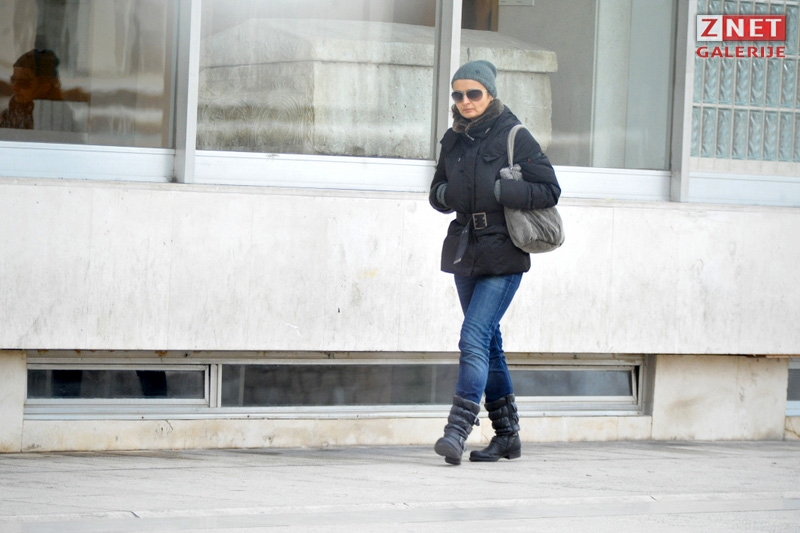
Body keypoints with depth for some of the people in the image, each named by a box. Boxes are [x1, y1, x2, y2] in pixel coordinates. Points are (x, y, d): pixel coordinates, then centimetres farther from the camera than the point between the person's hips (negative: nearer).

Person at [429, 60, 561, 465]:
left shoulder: (514, 137, -8)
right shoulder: (453, 140, 9)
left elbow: (549, 191, -10)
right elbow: (437, 195, 18)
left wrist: (497, 191, -19)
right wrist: (447, 193, -5)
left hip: (503, 256, -7)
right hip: (465, 252, 7)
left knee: (474, 339, -17)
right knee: (488, 343, 12)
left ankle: (457, 430, -21)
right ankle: (507, 435, 21)